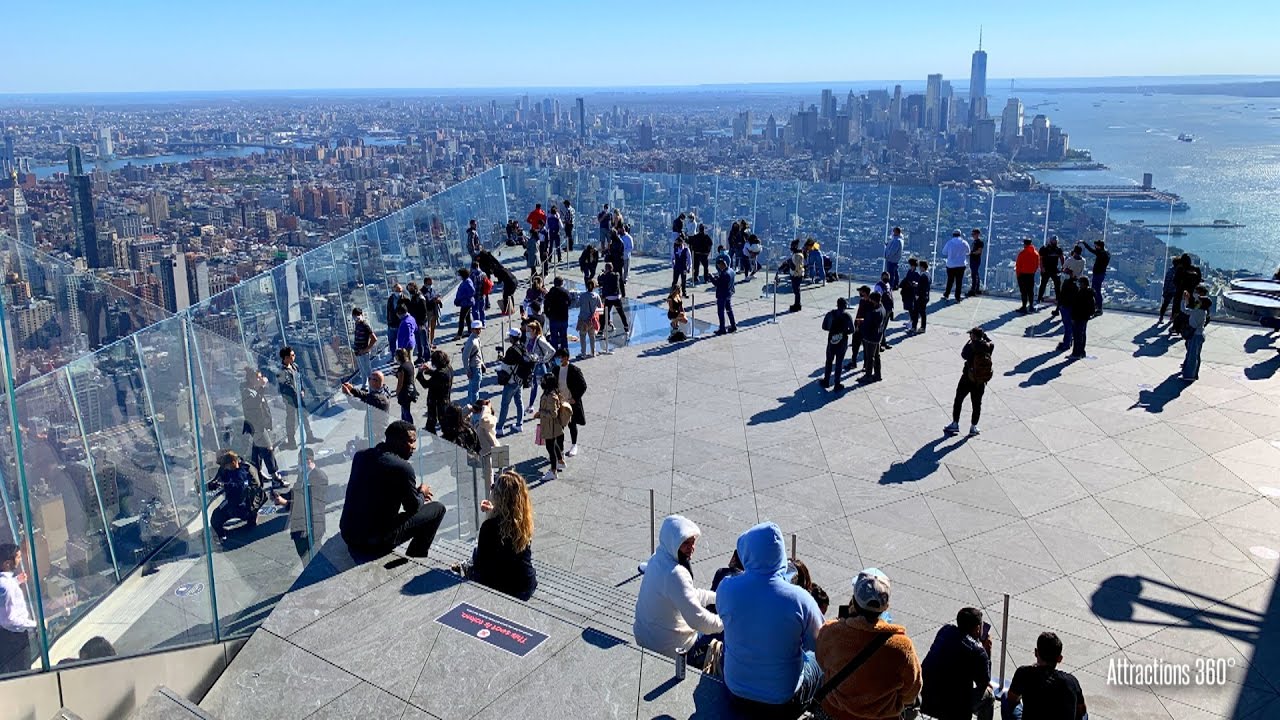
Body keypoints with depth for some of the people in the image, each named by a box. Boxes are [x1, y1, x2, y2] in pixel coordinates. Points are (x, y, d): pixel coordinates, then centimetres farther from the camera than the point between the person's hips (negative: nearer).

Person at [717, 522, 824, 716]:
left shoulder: (726, 588, -20)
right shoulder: (799, 599, -25)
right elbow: (817, 643, -8)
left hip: (736, 693, 2)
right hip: (783, 703, -2)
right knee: (816, 658, 28)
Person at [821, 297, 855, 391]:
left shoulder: (830, 314, -9)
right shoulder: (847, 316, -12)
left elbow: (824, 327, -4)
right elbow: (851, 331, -7)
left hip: (831, 341, 1)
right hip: (842, 342, -1)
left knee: (829, 361, 18)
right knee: (839, 363, 9)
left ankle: (826, 381, 26)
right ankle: (837, 384, 14)